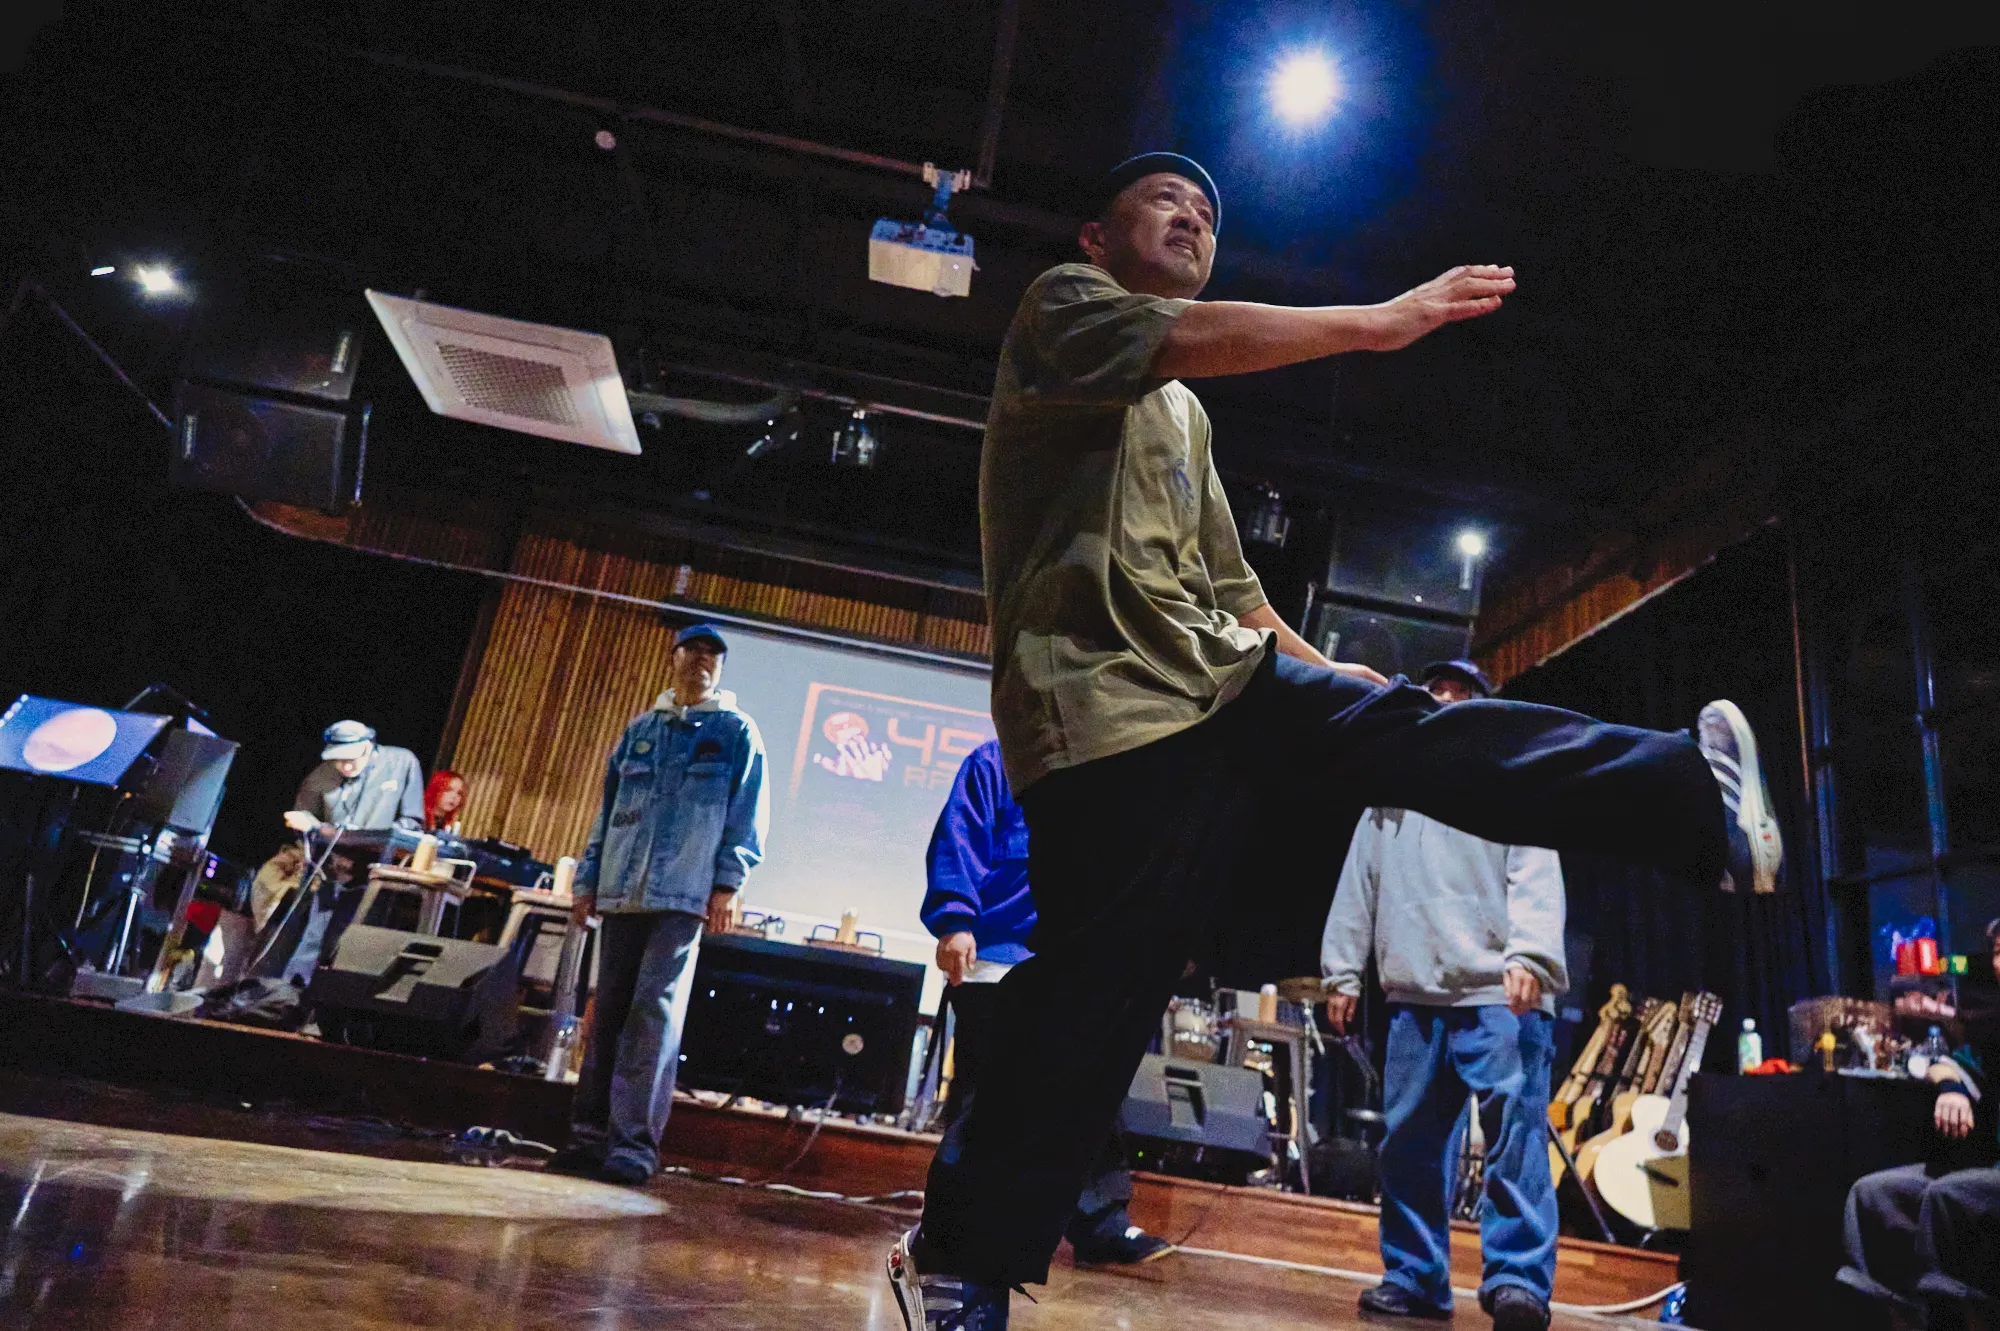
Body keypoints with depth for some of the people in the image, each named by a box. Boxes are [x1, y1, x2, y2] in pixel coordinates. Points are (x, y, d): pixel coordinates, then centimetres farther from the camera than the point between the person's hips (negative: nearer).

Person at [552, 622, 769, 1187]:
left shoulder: (737, 732, 6)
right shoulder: (641, 728, 18)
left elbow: (747, 816, -1)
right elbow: (608, 808, 18)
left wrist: (727, 882, -10)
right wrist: (588, 881, 13)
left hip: (684, 895, -4)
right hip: (622, 892, 5)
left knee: (654, 1012, -9)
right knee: (610, 1010, 7)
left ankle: (634, 1142, -6)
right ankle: (591, 1131, 16)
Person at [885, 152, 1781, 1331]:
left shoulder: (1186, 418, 29)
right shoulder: (1062, 307, 5)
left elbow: (1229, 586, 29)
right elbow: (1180, 339, -18)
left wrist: (1324, 674, 24)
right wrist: (1382, 320, -19)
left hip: (1227, 682, 8)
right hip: (1107, 714, -8)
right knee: (1095, 1009, -6)